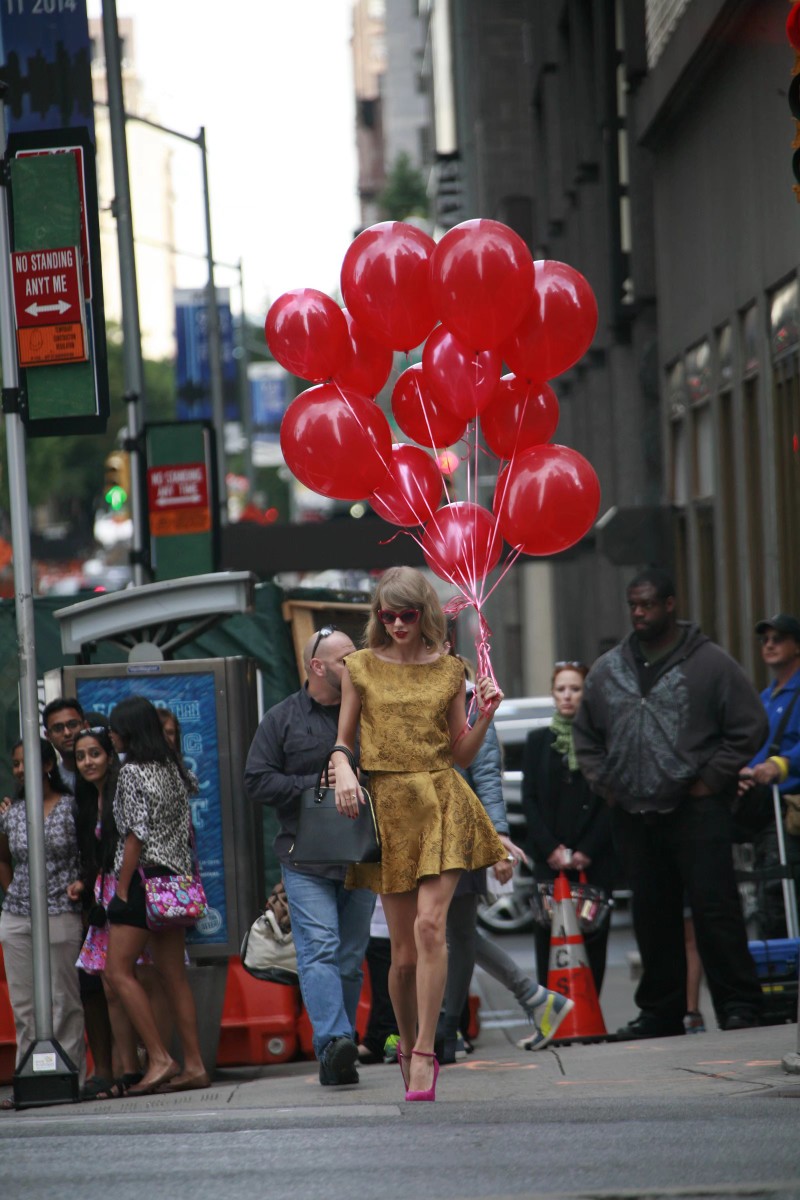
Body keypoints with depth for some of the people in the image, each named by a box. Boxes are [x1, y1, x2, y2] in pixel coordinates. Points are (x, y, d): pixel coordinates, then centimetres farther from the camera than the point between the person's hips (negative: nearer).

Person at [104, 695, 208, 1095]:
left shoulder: (132, 772, -11)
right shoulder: (172, 769, 13)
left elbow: (135, 835, -15)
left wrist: (121, 888, -12)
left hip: (144, 877, -8)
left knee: (119, 971, -7)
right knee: (174, 974, 8)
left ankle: (160, 1059, -15)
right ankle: (194, 1064, 4)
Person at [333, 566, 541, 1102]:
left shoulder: (449, 670, 8)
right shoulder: (361, 667, 7)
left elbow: (462, 755, 11)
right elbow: (343, 741, 11)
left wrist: (485, 716, -6)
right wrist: (343, 771, -10)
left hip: (442, 801, -1)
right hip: (388, 806, 1)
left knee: (430, 923, -19)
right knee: (404, 950, 1)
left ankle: (424, 1053, -17)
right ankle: (407, 1045, 24)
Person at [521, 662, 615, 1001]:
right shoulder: (538, 741, 13)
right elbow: (529, 800, 8)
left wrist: (586, 851, -7)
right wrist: (551, 849, -5)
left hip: (594, 858, -1)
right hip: (548, 858, 1)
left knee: (592, 935, -5)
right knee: (549, 934, -8)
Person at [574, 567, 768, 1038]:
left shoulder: (709, 663, -1)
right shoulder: (608, 671, 13)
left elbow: (749, 726, -1)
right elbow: (586, 733, 25)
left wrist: (712, 779, -6)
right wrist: (602, 781, 11)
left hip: (697, 810, -5)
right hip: (633, 816, 5)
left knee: (715, 908, -9)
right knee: (652, 915, 8)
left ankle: (739, 1004, -5)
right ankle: (662, 1011, 15)